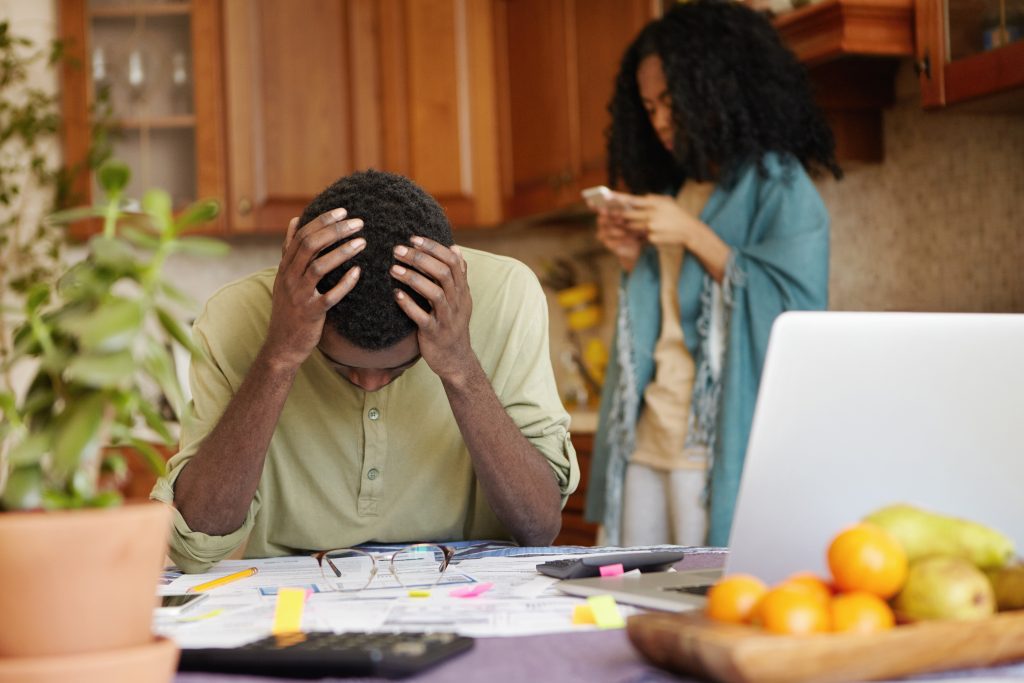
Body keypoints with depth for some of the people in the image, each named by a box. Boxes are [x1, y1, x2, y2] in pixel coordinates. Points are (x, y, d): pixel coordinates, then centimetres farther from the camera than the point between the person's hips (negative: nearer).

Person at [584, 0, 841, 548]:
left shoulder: (777, 182, -3)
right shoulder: (676, 189, 19)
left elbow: (796, 307, -14)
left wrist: (694, 236, -14)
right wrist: (633, 261, 7)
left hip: (718, 444, -7)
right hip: (651, 436, 7)